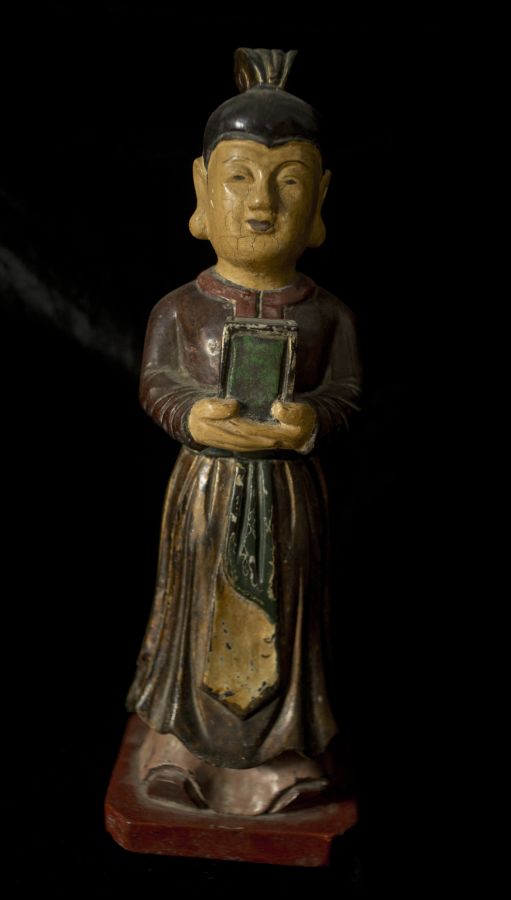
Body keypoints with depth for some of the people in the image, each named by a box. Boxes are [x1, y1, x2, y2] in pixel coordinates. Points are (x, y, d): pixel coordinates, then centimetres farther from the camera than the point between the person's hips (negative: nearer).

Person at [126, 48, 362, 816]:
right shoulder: (180, 309, -4)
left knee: (279, 610, 12)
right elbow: (155, 382, -3)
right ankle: (184, 738, 34)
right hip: (205, 483, 0)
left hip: (289, 487, 0)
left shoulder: (327, 313, -4)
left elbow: (346, 391, -5)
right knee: (201, 603, 13)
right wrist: (192, 415, -25)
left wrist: (307, 420, -27)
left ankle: (277, 743, 34)